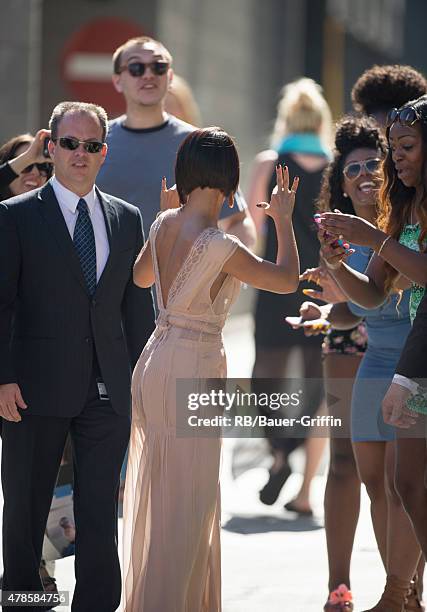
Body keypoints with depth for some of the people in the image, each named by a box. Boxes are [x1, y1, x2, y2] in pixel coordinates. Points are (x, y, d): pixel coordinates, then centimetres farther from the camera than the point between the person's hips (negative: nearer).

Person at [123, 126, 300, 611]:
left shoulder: (164, 225, 0)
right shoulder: (220, 247, -21)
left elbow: (140, 277, 21)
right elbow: (287, 280, -9)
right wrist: (284, 220, 4)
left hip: (156, 365, 8)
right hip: (191, 373, -8)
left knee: (159, 493, 19)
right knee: (186, 500, 1)